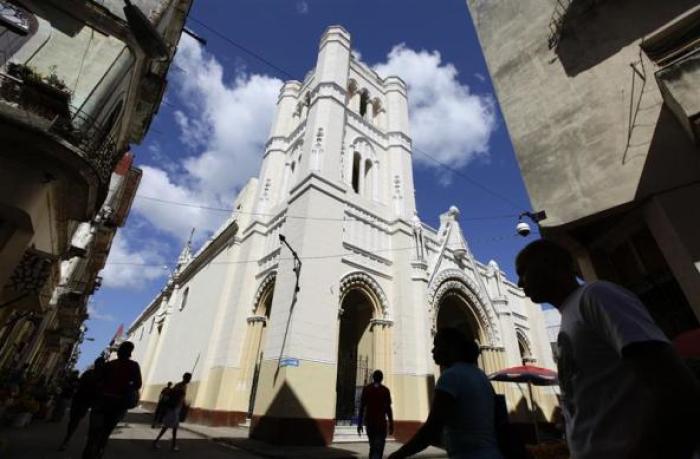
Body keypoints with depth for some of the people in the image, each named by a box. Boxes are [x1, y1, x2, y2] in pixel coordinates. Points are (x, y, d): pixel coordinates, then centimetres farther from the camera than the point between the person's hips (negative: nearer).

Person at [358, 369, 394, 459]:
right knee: (378, 448, -4)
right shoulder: (385, 390, -1)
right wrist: (391, 425, 2)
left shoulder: (366, 389, 4)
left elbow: (362, 407, 1)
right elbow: (388, 408, -4)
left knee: (373, 447, 20)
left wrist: (359, 424, 4)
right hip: (381, 422, -3)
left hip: (369, 422, 3)